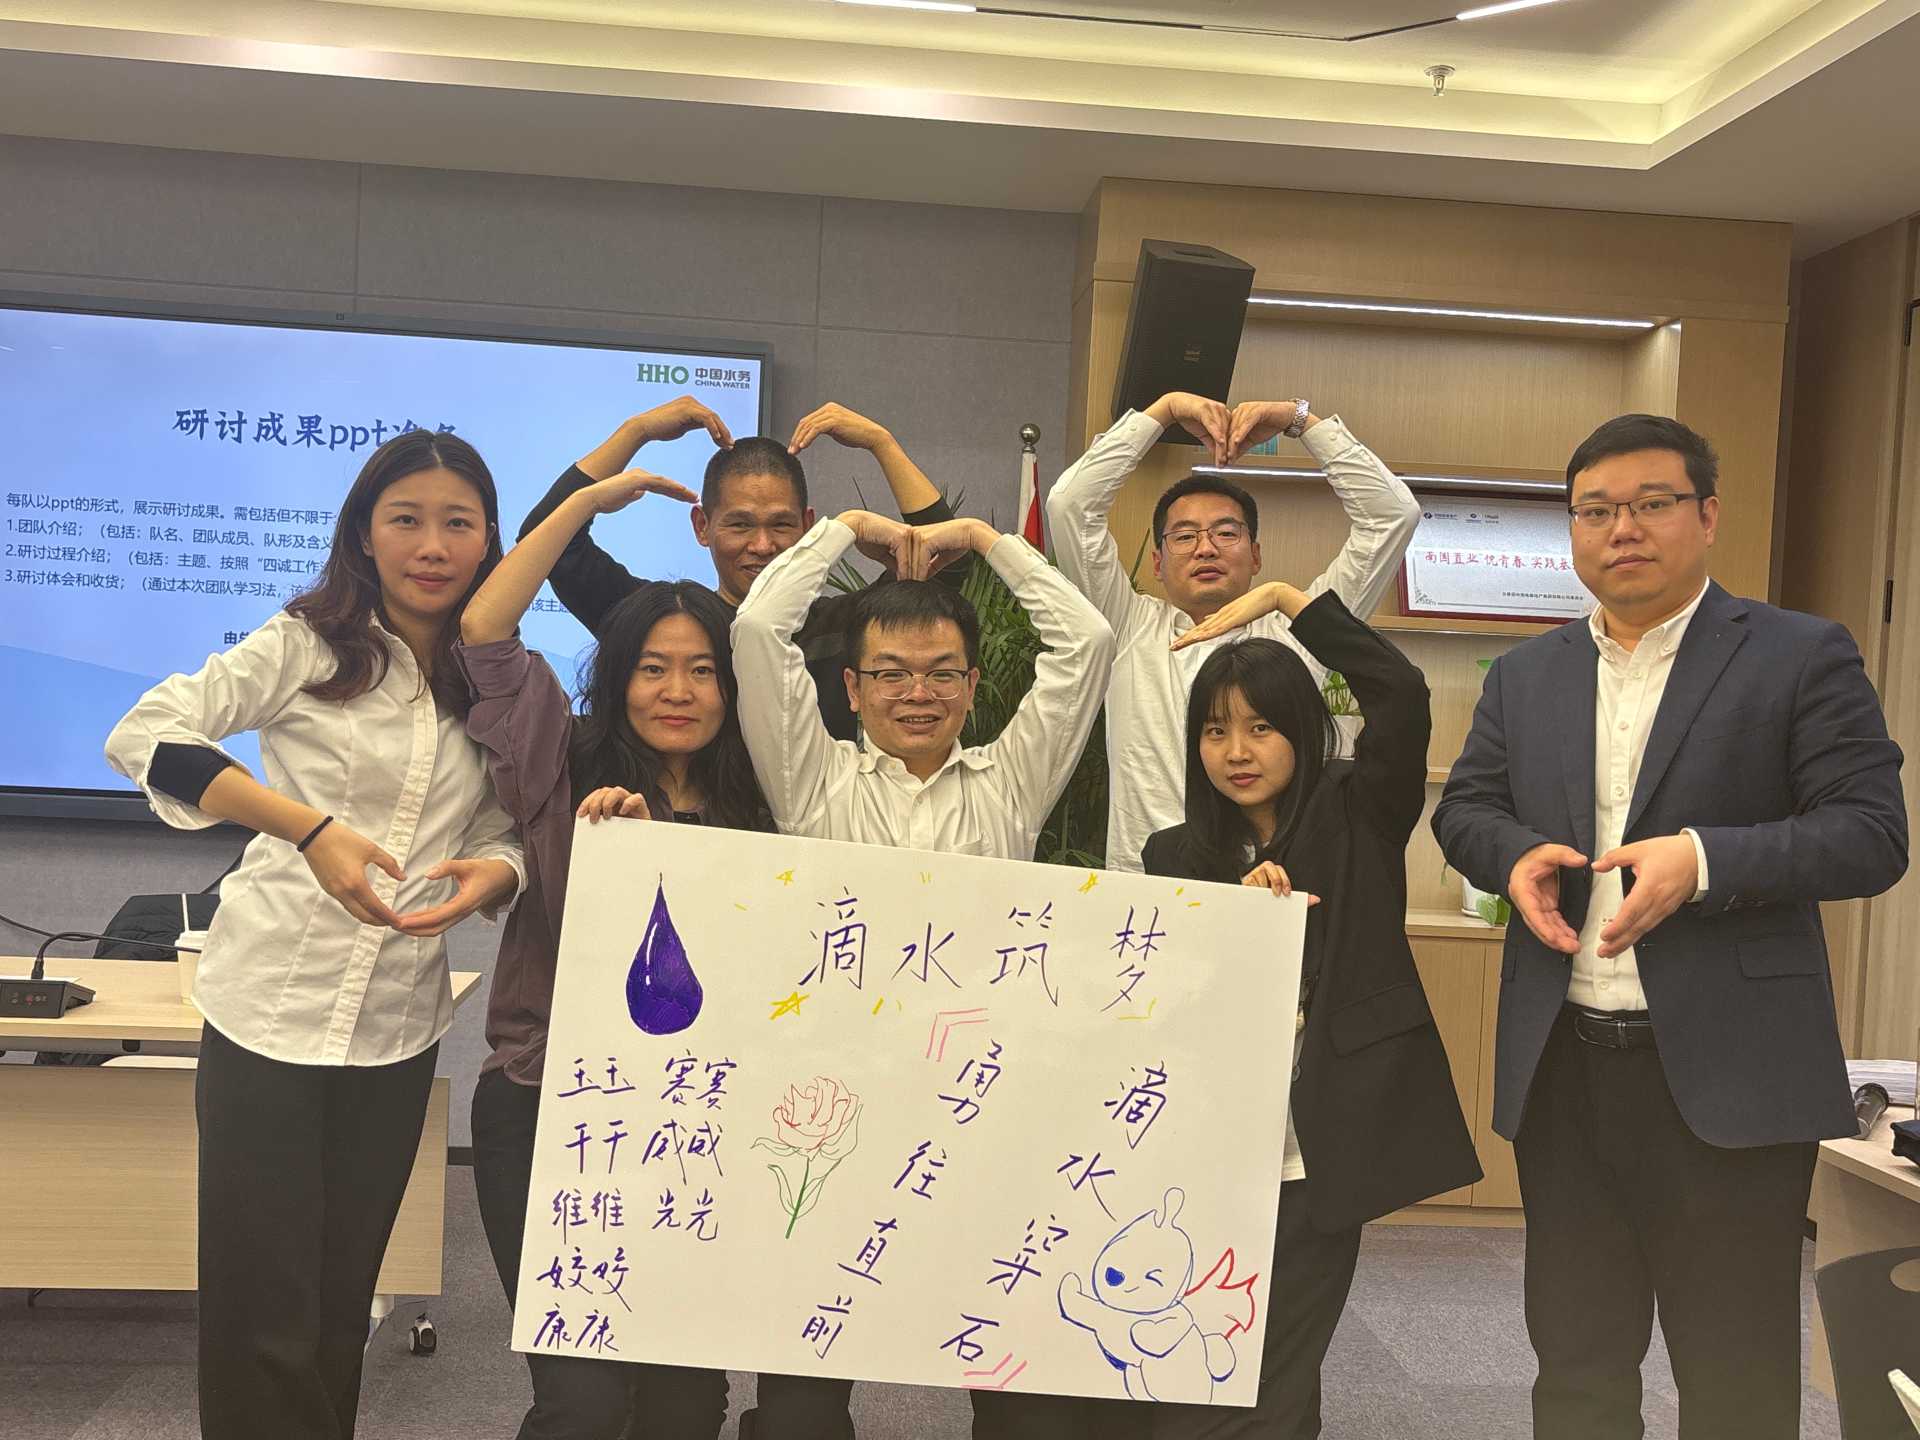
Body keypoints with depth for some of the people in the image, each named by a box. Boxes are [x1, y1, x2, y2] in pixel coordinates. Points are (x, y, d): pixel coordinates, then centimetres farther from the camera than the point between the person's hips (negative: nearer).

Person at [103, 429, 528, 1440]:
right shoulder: (310, 643, -6)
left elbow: (502, 833, 8)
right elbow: (142, 738, -16)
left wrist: (490, 873, -17)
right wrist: (311, 828, -26)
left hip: (398, 1026, 4)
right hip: (271, 1007, -3)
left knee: (343, 1299, 17)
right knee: (262, 1312, 2)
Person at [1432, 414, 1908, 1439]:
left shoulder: (1802, 656, -3)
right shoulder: (1524, 675, 11)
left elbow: (1871, 833, -8)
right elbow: (1465, 807, 14)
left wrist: (1701, 860, -23)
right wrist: (1516, 855, -9)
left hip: (1726, 1072, -4)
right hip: (1559, 1068, 4)